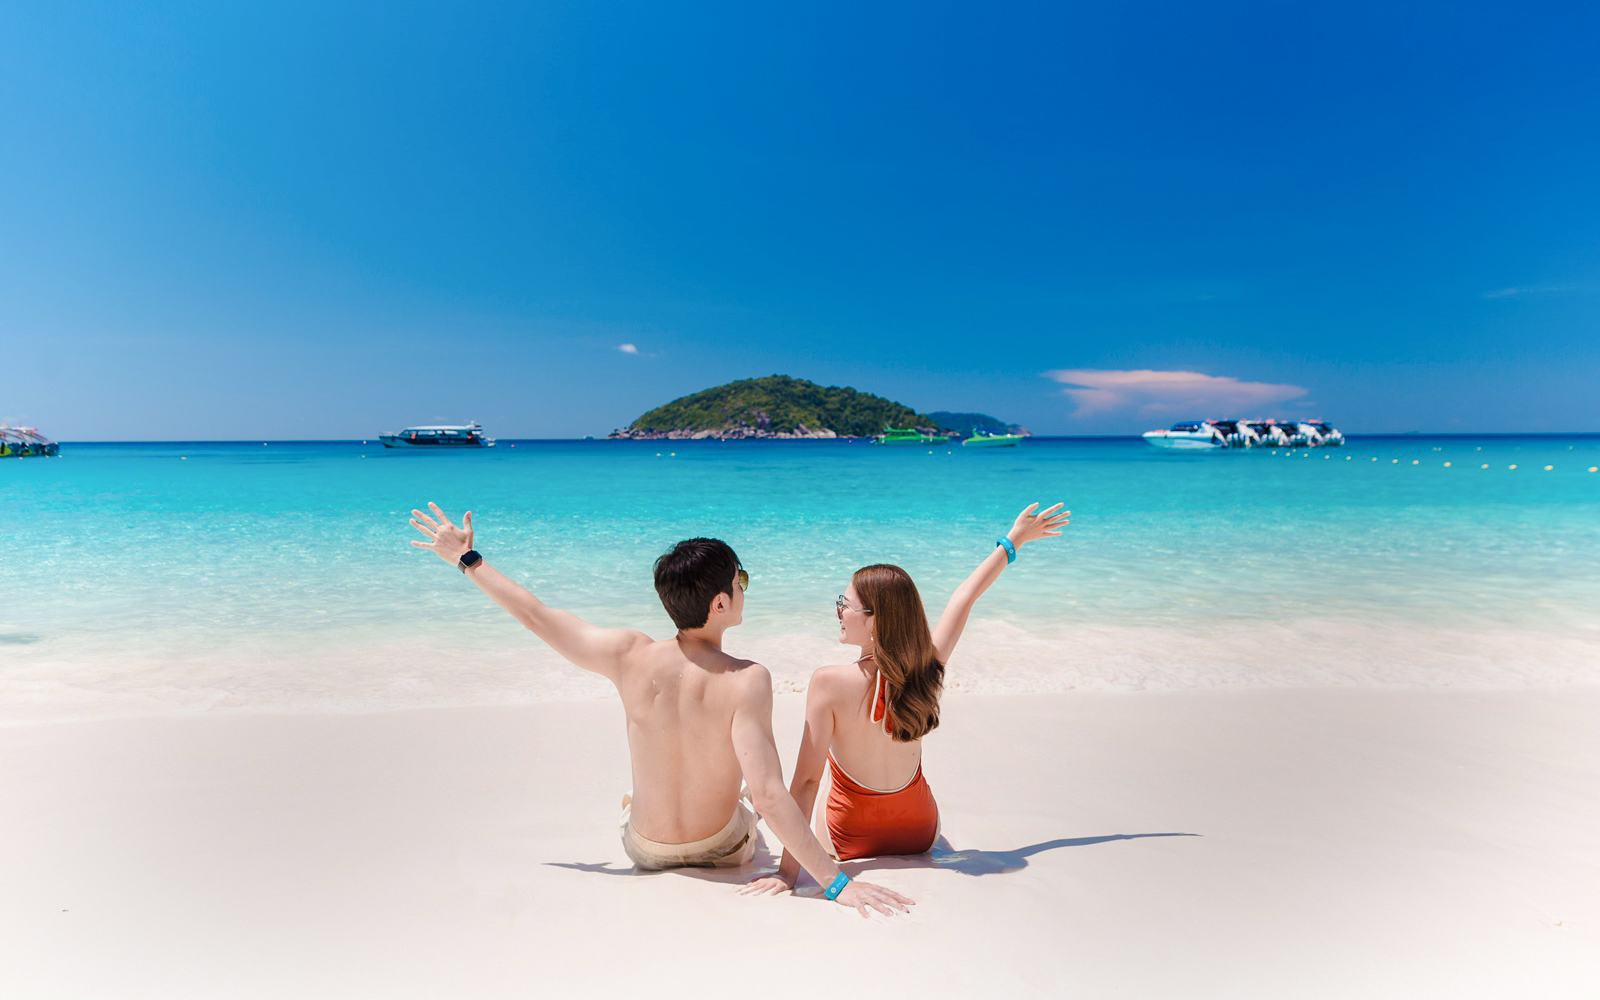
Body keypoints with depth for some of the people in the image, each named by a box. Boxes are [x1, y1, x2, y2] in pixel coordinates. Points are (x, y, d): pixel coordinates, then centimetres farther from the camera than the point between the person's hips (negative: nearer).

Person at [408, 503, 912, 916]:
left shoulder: (629, 656, -22)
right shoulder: (746, 681, -32)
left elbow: (536, 616, -9)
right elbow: (768, 794, -36)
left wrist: (466, 558, 4)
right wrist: (837, 882, -31)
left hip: (646, 850, 2)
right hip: (722, 851, -2)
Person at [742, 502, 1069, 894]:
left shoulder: (830, 684, -30)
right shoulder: (928, 667, -19)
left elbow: (807, 780, -28)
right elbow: (966, 596, -5)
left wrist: (788, 871, -22)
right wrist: (1013, 541, 11)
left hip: (848, 841, -2)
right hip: (920, 833, 2)